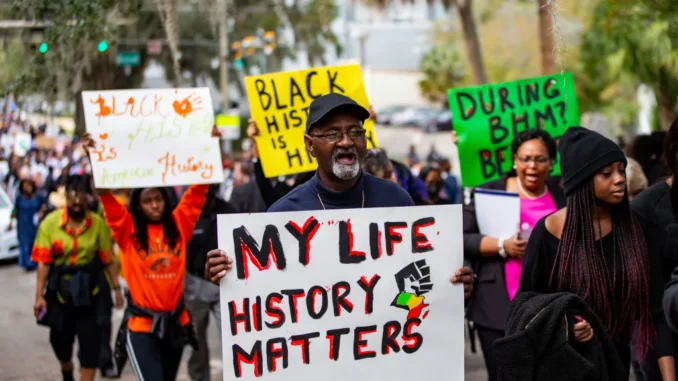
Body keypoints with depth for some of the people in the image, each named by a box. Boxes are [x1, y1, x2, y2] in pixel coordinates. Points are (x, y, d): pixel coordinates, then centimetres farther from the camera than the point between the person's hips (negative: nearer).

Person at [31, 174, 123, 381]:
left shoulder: (98, 223, -8)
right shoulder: (50, 222, -8)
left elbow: (107, 259, -2)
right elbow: (43, 262, -9)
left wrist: (116, 287, -3)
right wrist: (39, 295, -11)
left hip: (91, 289, -1)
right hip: (60, 288, 1)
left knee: (91, 341, -2)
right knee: (60, 338, 15)